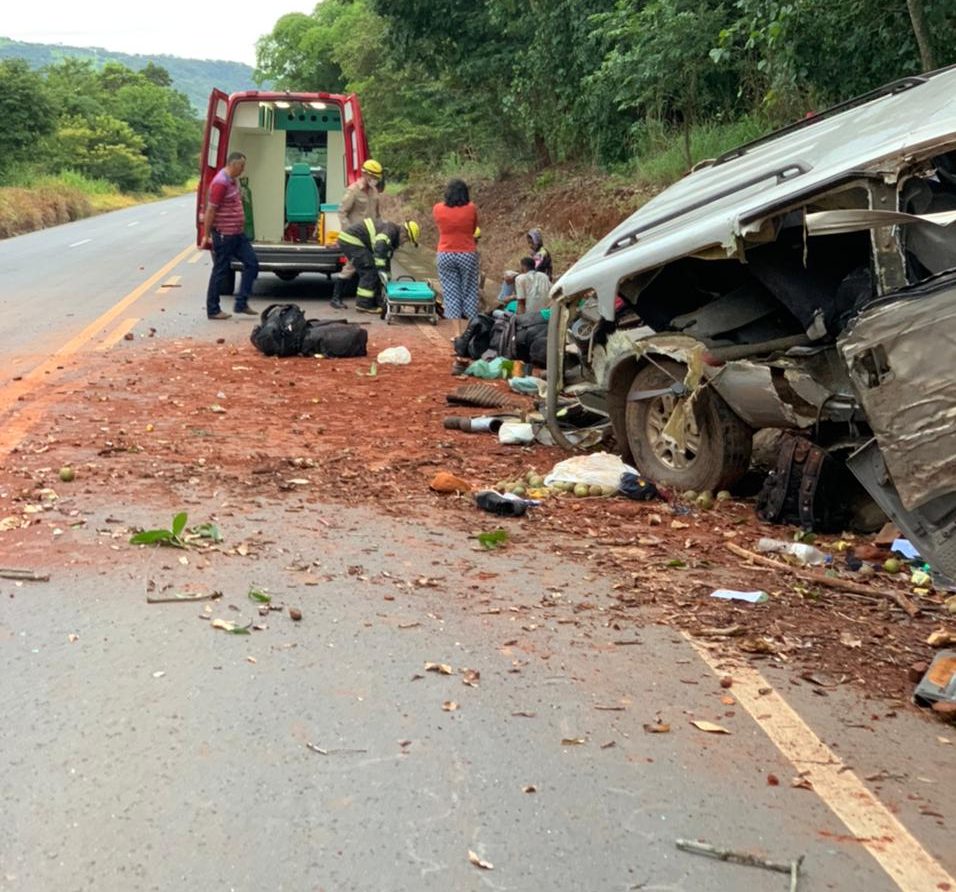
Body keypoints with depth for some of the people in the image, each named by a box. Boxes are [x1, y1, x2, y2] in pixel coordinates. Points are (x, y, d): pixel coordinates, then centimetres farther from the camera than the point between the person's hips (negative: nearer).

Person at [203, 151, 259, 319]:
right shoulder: (221, 183, -18)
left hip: (237, 233, 10)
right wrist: (206, 235, -18)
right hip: (224, 235, -10)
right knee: (220, 271, -1)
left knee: (251, 264, 6)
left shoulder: (232, 181, 13)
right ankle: (213, 310, 9)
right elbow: (210, 210, -19)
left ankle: (241, 304, 10)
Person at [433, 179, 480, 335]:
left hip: (445, 256, 1)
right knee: (468, 292, 9)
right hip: (468, 255, -1)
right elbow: (474, 230, 6)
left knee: (451, 292, 6)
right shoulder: (471, 209, -8)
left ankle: (457, 332, 5)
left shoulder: (438, 209, -6)